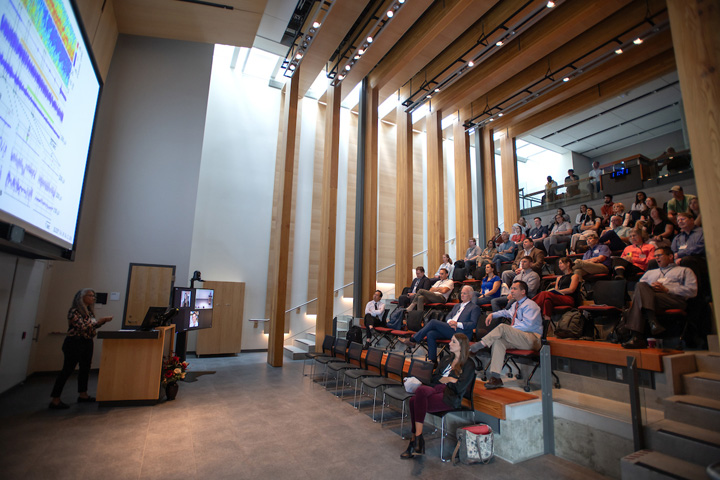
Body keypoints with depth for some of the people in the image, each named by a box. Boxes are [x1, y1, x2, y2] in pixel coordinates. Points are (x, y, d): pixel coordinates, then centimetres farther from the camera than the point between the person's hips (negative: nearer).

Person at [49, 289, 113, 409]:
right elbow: (83, 327, -21)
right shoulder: (74, 311, -13)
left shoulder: (89, 312, 11)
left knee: (85, 368, 13)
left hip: (87, 343, 8)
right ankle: (55, 400, 3)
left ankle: (83, 395, 25)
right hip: (74, 343, -8)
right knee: (67, 370, -5)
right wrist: (99, 321, -17)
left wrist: (103, 321, 2)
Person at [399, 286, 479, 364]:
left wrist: (458, 324, -17)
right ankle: (433, 360, -13)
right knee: (430, 334, -20)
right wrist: (450, 321, -5)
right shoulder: (457, 306, 29)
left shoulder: (474, 308, 6)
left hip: (460, 333, -7)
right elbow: (448, 316, 19)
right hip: (449, 330, 7)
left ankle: (413, 340, -13)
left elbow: (473, 324, -7)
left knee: (434, 322, -20)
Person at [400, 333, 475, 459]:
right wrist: (448, 379, 1)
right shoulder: (447, 358, 24)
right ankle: (416, 440, -21)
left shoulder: (469, 365, 4)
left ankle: (416, 439, -22)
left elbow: (460, 387, -7)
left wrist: (445, 379, 4)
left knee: (418, 396, -31)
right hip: (437, 389, 6)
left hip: (450, 397, -6)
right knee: (414, 400, -28)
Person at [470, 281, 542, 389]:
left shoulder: (530, 305, -6)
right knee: (497, 341, -23)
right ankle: (495, 377, -26)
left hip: (531, 339, -7)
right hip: (517, 338, 7)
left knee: (502, 327, -29)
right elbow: (507, 312, 44)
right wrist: (492, 314, 27)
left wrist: (507, 330, -17)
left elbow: (527, 325, -19)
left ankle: (480, 345, -21)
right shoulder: (515, 304, 21)